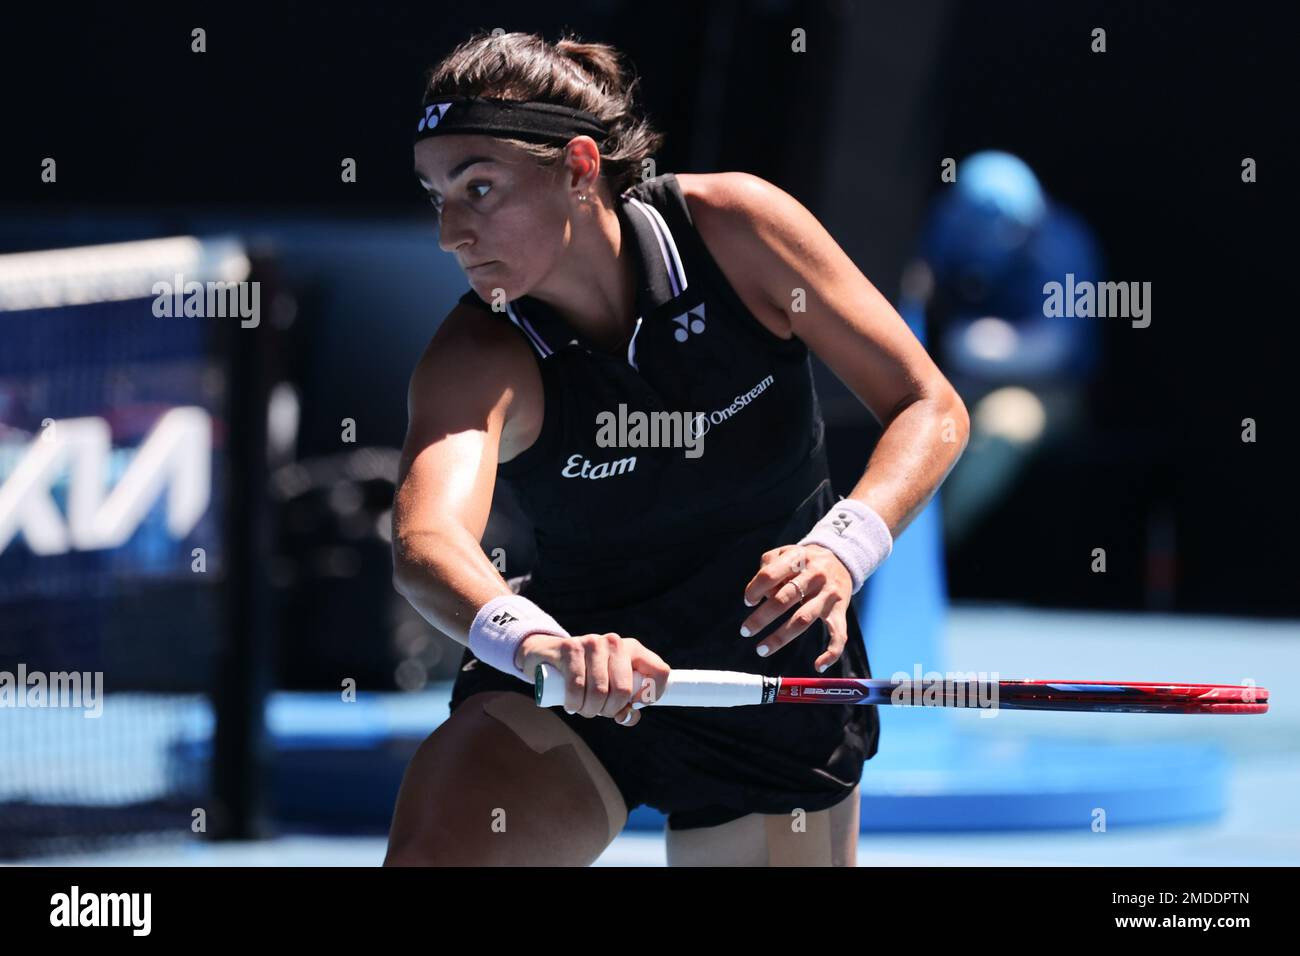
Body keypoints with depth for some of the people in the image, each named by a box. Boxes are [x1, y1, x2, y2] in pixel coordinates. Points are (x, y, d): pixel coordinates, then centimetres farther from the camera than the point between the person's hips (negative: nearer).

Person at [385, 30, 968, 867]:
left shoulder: (735, 226, -18)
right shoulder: (479, 357, -21)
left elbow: (929, 407, -11)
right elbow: (426, 544, -41)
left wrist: (840, 549, -31)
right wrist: (538, 643, -63)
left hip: (777, 683, 1)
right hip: (561, 702, -1)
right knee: (429, 855, -26)